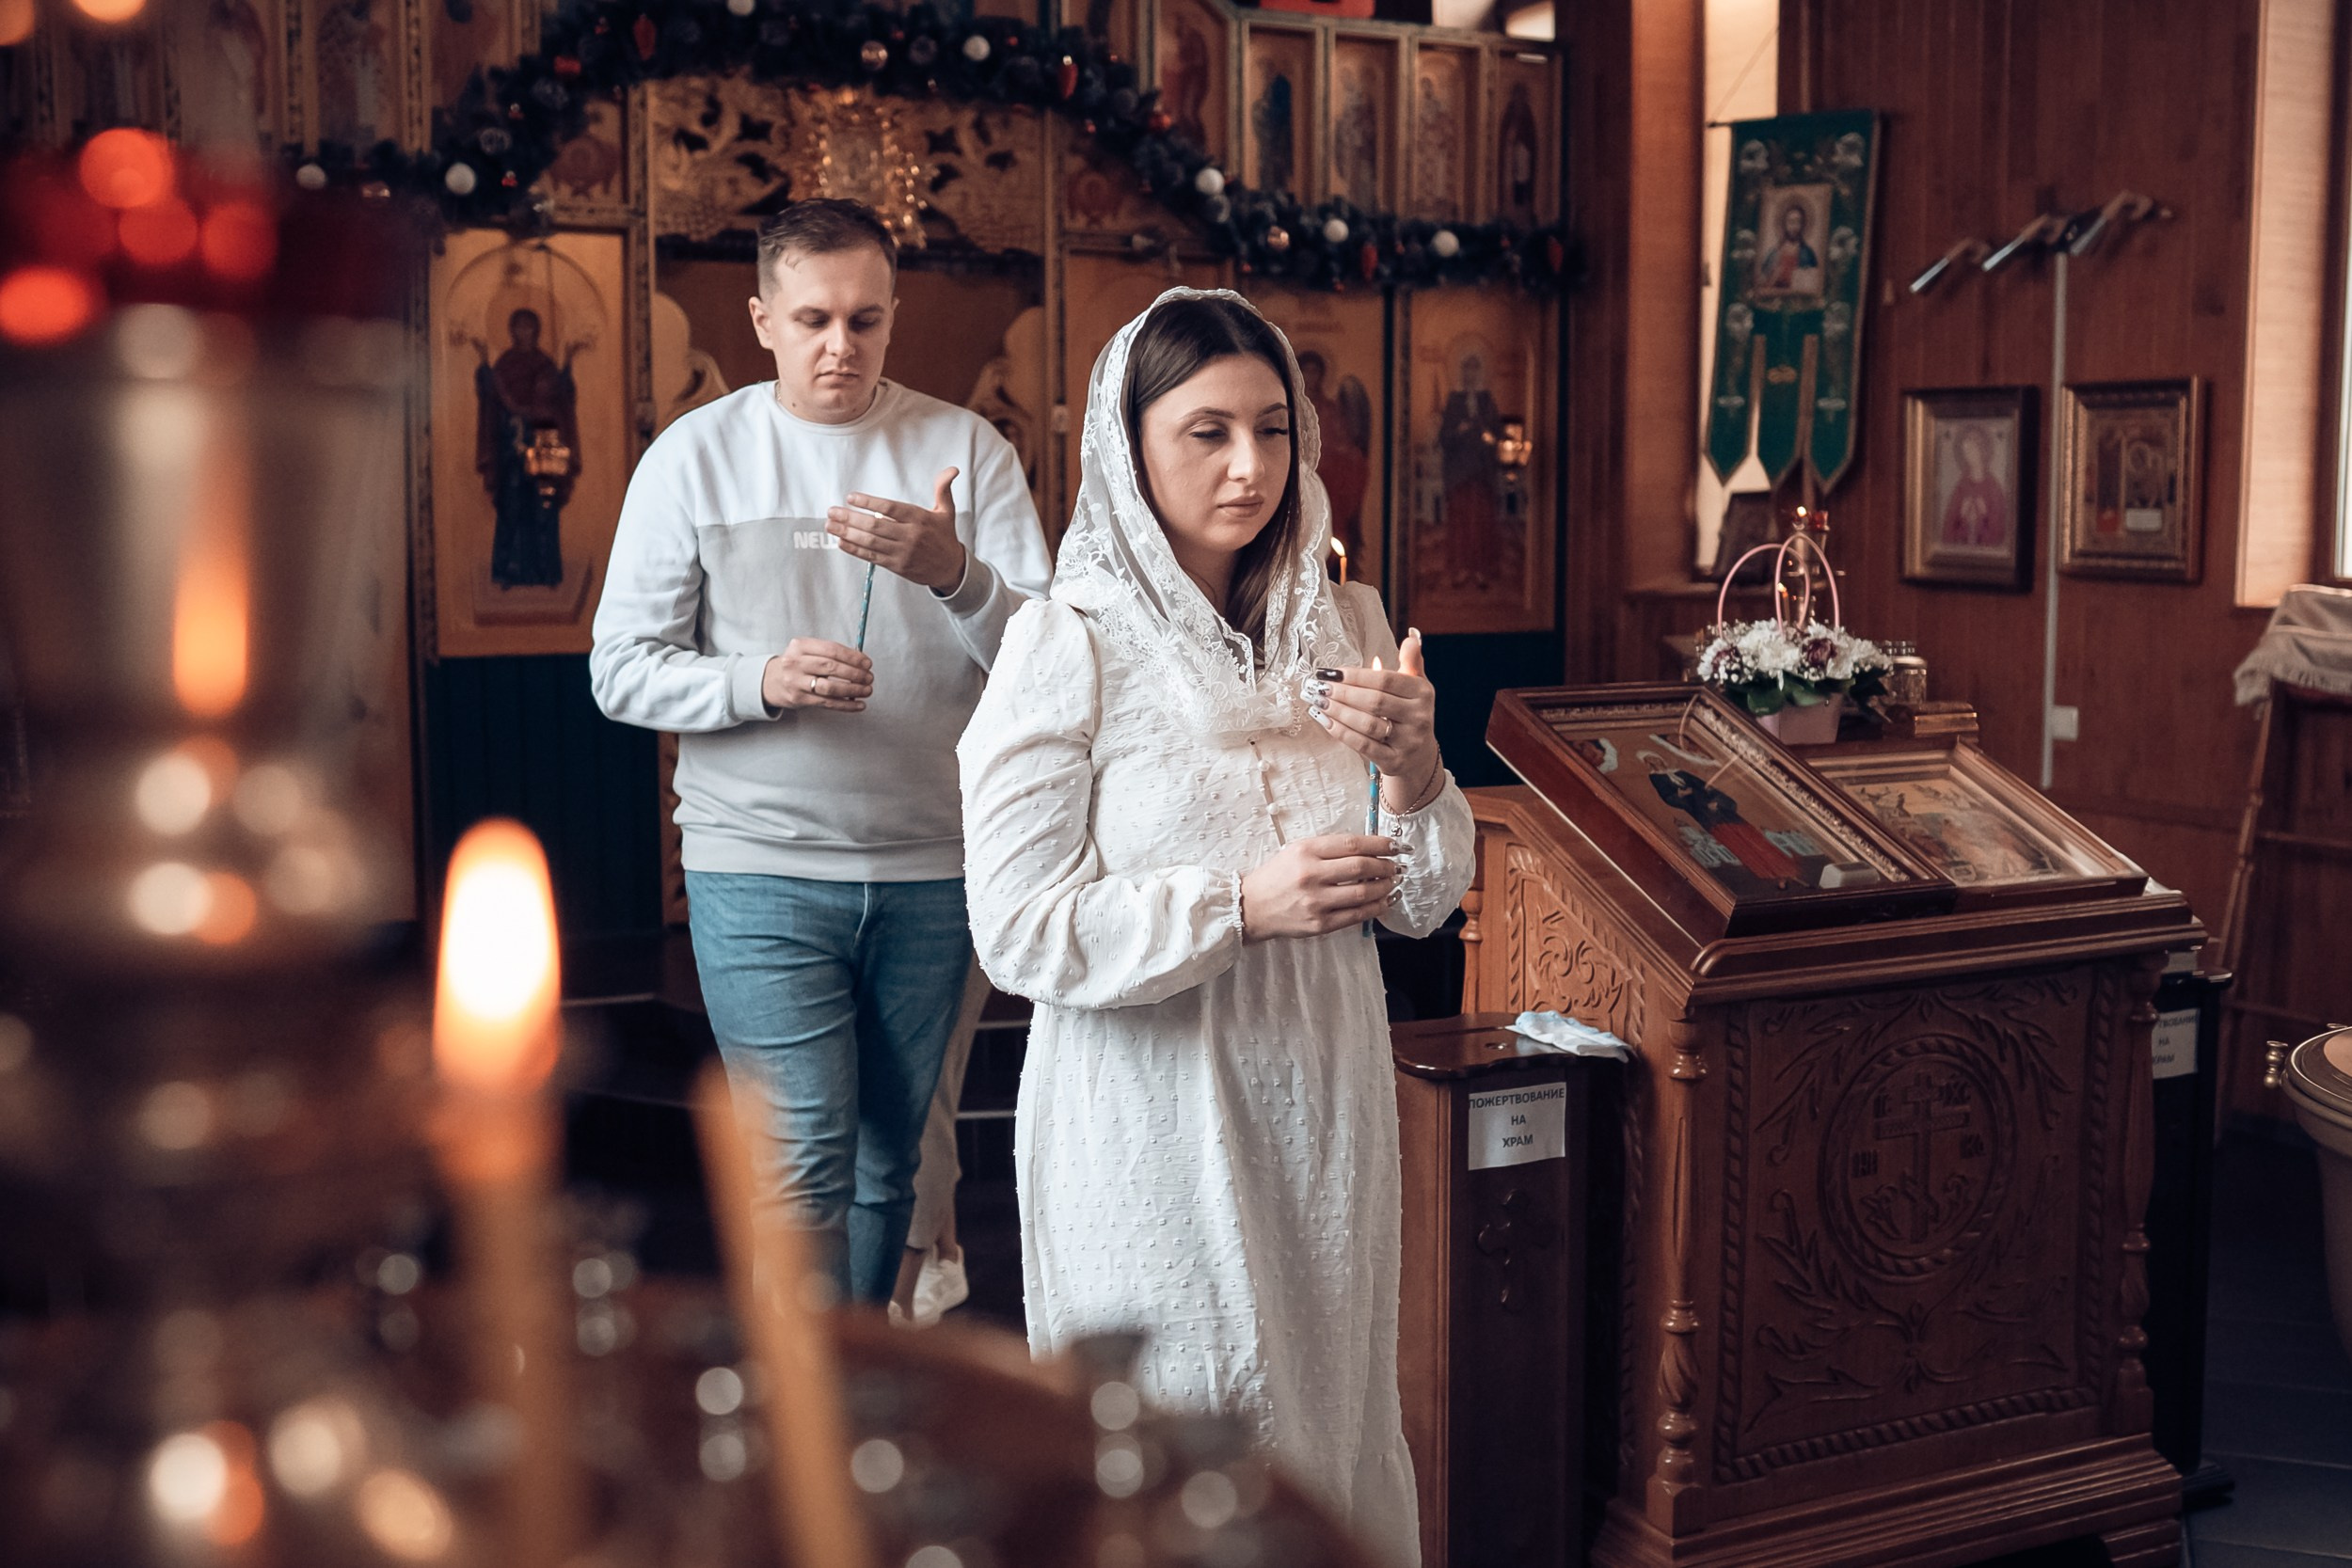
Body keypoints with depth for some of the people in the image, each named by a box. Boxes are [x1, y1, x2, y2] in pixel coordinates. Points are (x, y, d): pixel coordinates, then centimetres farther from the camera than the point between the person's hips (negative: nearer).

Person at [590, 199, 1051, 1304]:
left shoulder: (967, 451, 3)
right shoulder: (693, 456, 2)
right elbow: (621, 671, 0)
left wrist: (956, 575, -25)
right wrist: (760, 681, -18)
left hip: (930, 870, 2)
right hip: (759, 868, -2)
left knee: (888, 1160, 13)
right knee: (804, 1164, -9)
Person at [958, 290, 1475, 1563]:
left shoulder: (1346, 625, 5)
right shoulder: (1068, 645, -10)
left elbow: (1422, 902, 8)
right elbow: (1018, 933, -14)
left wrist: (1412, 771, -11)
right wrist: (1239, 903, -23)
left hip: (1322, 1101, 5)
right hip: (1155, 1122, -5)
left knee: (1329, 1421, 16)